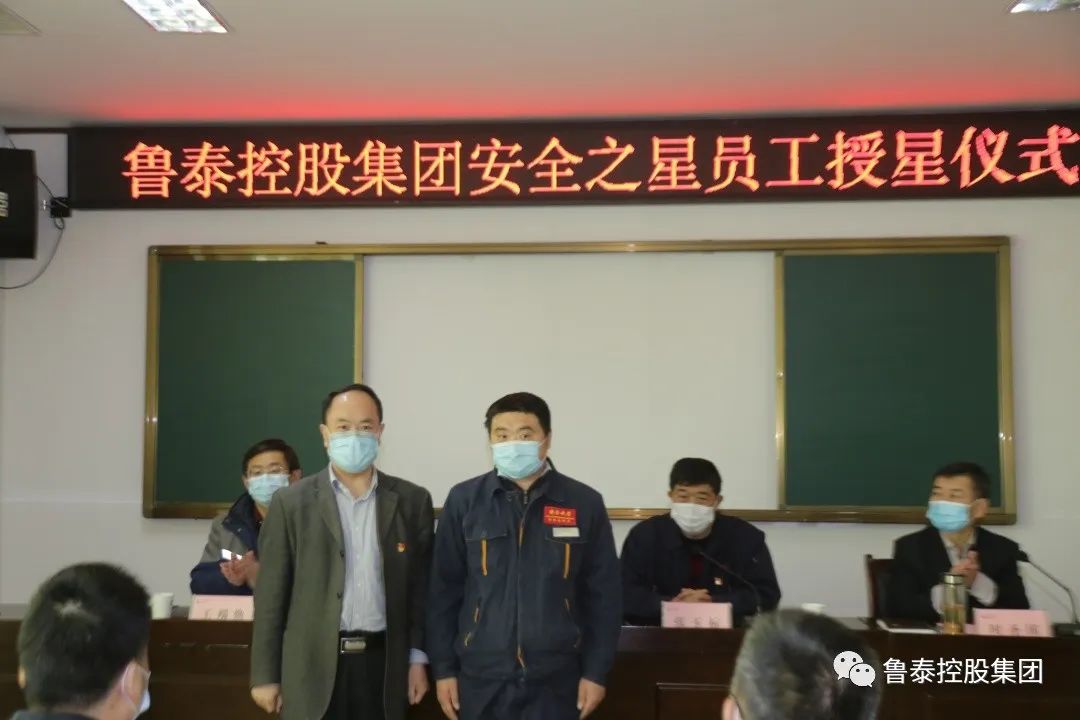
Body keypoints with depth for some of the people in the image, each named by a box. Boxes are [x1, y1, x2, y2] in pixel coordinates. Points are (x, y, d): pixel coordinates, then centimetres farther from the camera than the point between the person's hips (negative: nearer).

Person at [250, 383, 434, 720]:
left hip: (383, 664, 1)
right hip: (312, 667, -1)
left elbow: (421, 587, 7)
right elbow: (271, 595, 0)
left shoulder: (413, 500, 4)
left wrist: (418, 658, 3)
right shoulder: (291, 502, 0)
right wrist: (265, 675, -1)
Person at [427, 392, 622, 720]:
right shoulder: (464, 501, 0)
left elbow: (603, 597, 2)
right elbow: (444, 591, 3)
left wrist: (595, 671, 0)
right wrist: (444, 668, 0)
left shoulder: (584, 503, 0)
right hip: (481, 677, 0)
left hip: (555, 679, 0)